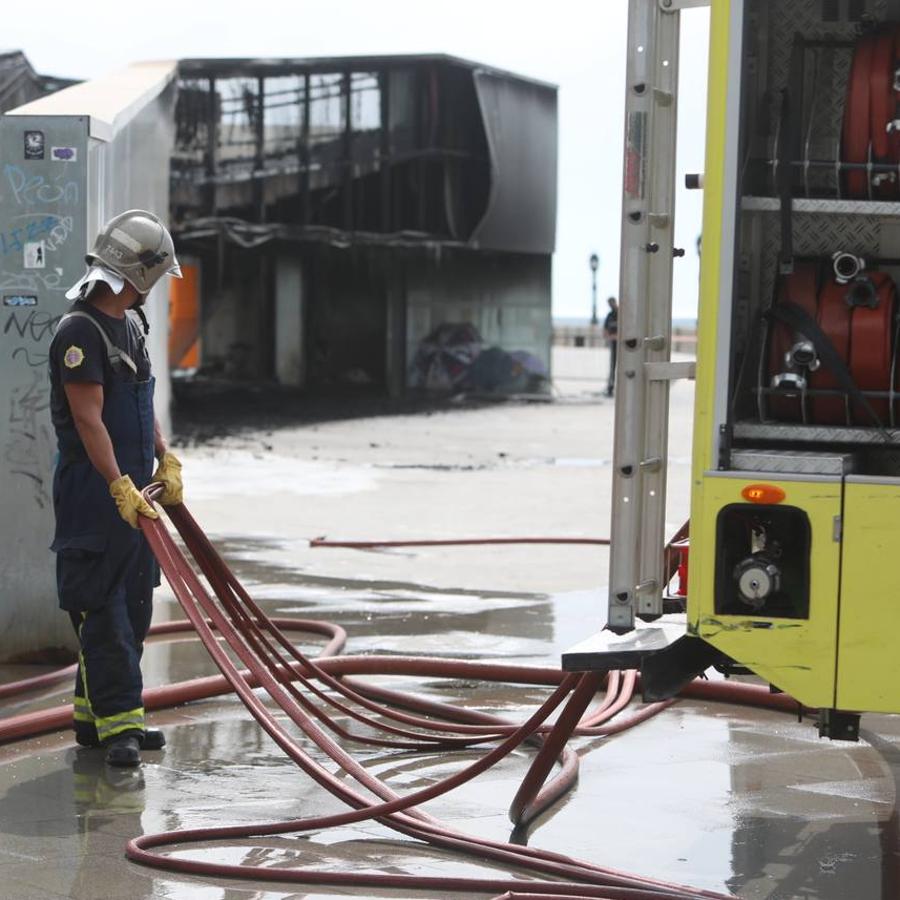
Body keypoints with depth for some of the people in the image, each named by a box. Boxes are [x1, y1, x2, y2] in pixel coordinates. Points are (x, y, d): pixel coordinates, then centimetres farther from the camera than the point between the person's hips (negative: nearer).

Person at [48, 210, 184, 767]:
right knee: (102, 608, -7)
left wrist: (166, 460, 8)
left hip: (132, 488, 10)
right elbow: (88, 420, -21)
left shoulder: (130, 326, 16)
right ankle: (117, 722, -6)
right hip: (93, 491, -10)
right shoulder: (80, 331, -15)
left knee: (133, 605, 12)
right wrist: (120, 486, -26)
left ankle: (96, 714, 21)